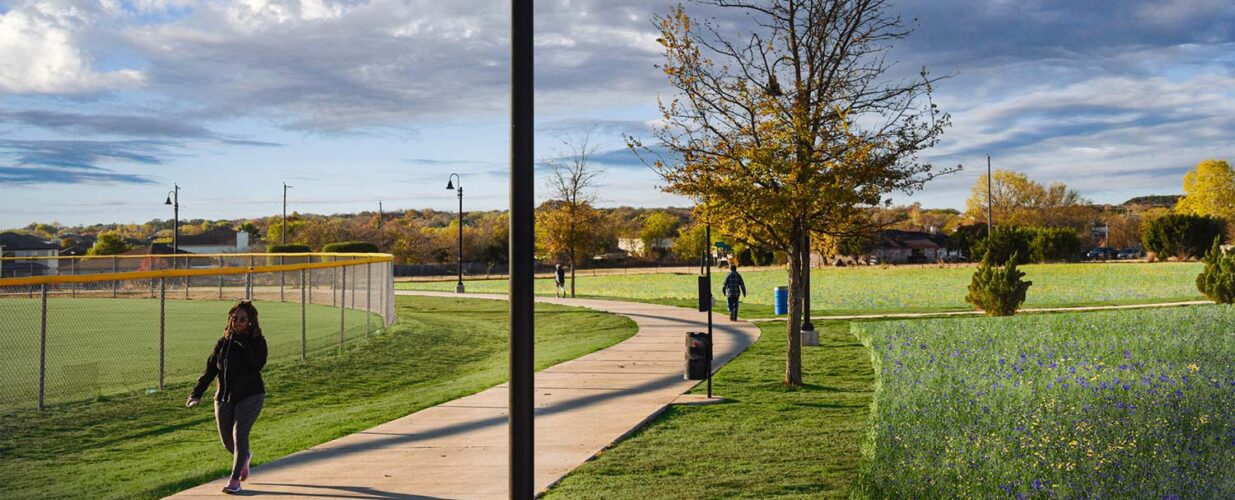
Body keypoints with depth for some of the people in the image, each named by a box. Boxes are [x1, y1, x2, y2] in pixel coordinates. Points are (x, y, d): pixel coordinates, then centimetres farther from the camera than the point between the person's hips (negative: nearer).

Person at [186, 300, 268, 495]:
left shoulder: (257, 342, -8)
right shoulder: (223, 342, 2)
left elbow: (257, 364, -27)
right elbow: (210, 369, 6)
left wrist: (243, 342, -25)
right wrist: (197, 393, -2)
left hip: (250, 396, -4)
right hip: (224, 398, 4)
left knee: (239, 434, -15)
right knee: (227, 441, 10)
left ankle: (235, 480, -4)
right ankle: (245, 457, 44)